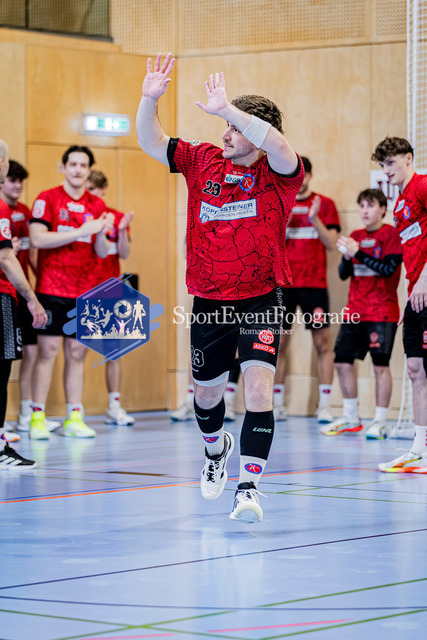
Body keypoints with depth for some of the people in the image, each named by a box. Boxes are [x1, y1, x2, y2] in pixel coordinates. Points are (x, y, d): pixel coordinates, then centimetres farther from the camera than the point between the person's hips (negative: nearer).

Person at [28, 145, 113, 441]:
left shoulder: (96, 205, 11)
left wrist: (102, 233, -11)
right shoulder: (47, 199, -1)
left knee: (77, 353, 5)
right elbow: (38, 239, -13)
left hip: (85, 292, 4)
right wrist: (81, 231, -17)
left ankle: (74, 418, 10)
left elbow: (101, 252, 11)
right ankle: (38, 417, 0)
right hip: (52, 291, -4)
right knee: (48, 351, -5)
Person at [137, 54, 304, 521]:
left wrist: (226, 108, -37)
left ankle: (248, 488, -17)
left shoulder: (278, 175, -9)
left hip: (259, 300, -4)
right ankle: (216, 449, 51)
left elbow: (277, 147, -32)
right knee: (206, 392, 19)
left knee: (258, 386, -20)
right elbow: (151, 143, 1)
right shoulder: (202, 161, 3)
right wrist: (150, 100, -16)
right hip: (208, 302, 4)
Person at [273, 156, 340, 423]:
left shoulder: (325, 204, 5)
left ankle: (325, 406, -1)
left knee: (323, 342, -4)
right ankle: (278, 405, 9)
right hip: (282, 282, 2)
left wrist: (315, 218, -15)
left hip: (314, 283, -2)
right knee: (278, 342, 1)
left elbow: (331, 244, -1)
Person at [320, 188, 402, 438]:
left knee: (381, 365, -6)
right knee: (343, 361, 5)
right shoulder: (356, 236, 12)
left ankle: (380, 422, 1)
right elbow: (344, 274, 11)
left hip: (382, 312, -6)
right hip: (354, 312, 6)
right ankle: (351, 418, 17)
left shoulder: (391, 234, -4)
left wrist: (358, 253, -20)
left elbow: (388, 268, -16)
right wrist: (347, 256, -10)